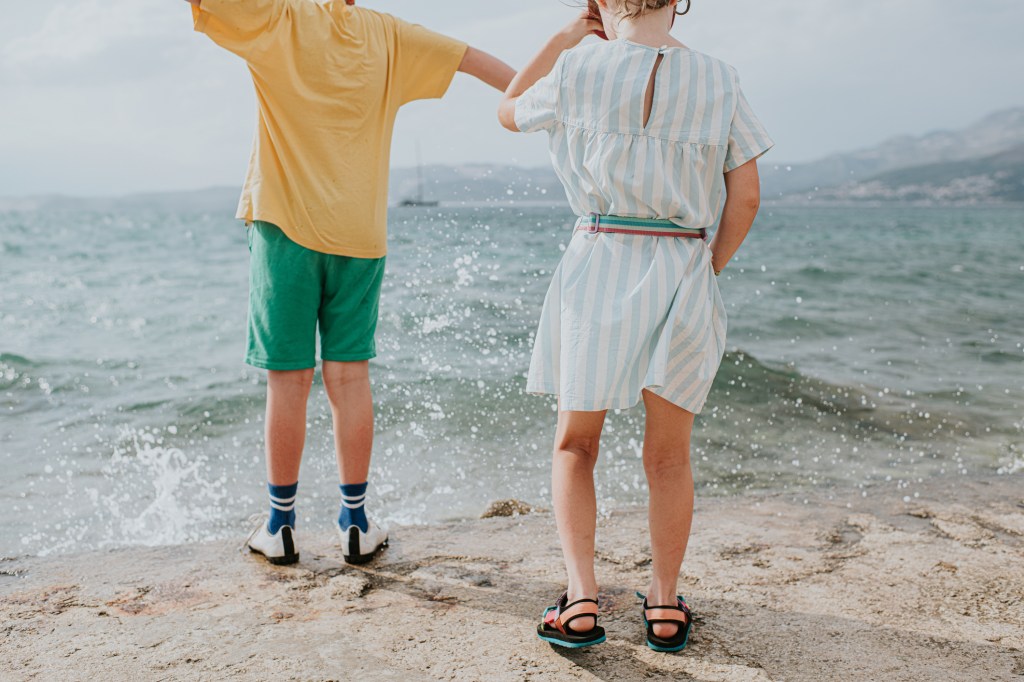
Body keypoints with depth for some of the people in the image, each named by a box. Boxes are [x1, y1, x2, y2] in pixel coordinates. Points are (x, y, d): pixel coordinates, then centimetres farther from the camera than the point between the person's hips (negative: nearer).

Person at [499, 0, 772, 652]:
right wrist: (709, 270, 14)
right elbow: (746, 197, 2)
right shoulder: (719, 79, 2)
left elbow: (510, 111, 19)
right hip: (684, 272, 1)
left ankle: (582, 599, 4)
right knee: (670, 455, 15)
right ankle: (665, 604, 23)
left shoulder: (578, 72, -1)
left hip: (598, 267, -1)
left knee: (575, 445, 14)